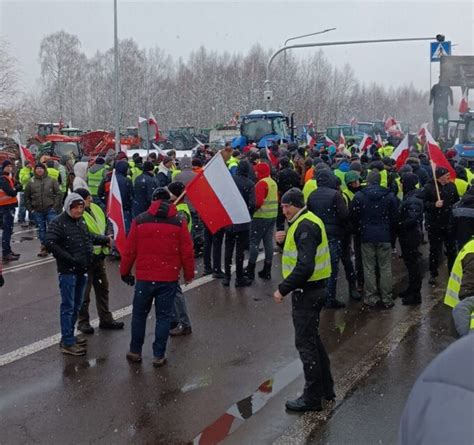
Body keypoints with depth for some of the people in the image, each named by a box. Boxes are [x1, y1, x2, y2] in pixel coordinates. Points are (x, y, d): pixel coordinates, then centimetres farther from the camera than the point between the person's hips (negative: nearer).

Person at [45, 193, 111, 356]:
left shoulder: (80, 221, 11)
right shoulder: (58, 223, -14)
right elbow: (50, 243, -26)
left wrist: (105, 240, 27)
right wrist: (70, 259, -25)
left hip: (82, 270, 8)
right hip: (68, 271, -8)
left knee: (76, 305, 17)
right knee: (68, 307, -3)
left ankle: (69, 335, 29)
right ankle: (67, 342, 3)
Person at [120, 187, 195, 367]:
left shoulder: (139, 220, -2)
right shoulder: (179, 222, -3)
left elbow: (129, 250, 0)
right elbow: (187, 252, -2)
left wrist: (125, 272, 13)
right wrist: (189, 274, 11)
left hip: (144, 277, 1)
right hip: (169, 278, 0)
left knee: (139, 314, 16)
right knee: (164, 316, 8)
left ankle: (135, 351, 24)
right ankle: (158, 355, 11)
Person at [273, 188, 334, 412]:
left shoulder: (305, 226, -20)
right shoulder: (306, 221, 13)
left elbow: (305, 266, -28)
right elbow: (299, 250, 19)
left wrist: (283, 289, -25)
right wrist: (285, 239, 1)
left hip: (307, 292, -11)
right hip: (313, 289, 11)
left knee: (306, 343, -2)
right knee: (313, 338, 20)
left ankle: (312, 397, 7)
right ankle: (326, 388, 31)